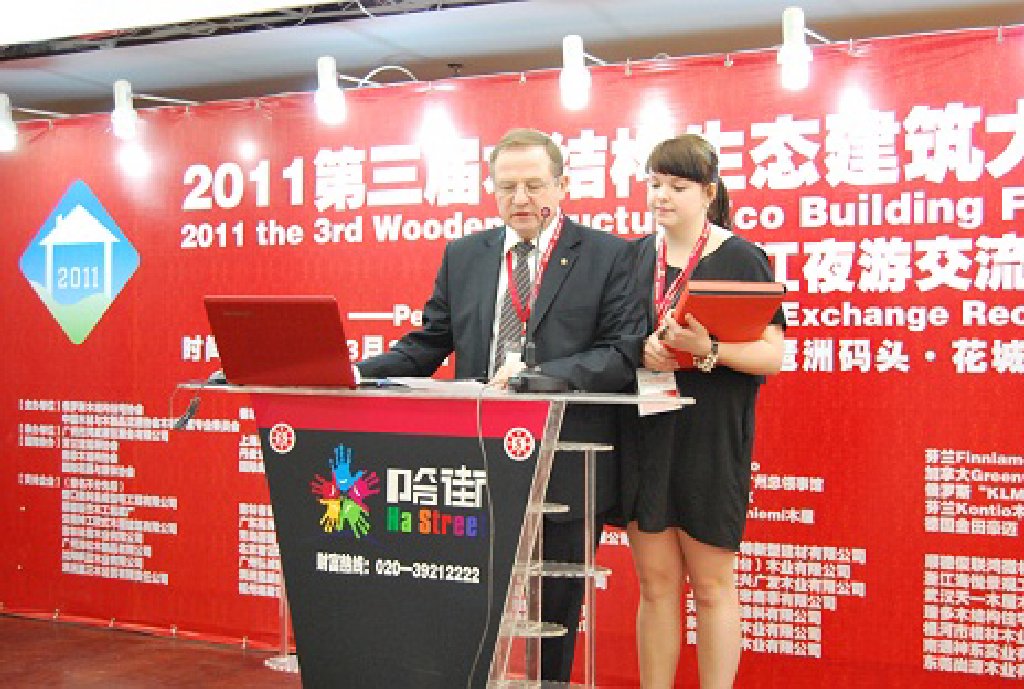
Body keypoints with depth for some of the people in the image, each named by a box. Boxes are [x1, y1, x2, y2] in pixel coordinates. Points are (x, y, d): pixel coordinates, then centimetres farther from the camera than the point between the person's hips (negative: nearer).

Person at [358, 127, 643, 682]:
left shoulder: (608, 255, -2)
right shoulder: (463, 255, 10)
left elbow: (624, 355, -10)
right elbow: (426, 346, 9)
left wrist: (540, 373, -24)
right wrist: (355, 374, -8)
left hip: (566, 469, -2)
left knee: (556, 608, 13)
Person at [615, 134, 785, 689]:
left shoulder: (740, 258, -3)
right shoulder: (635, 256, 8)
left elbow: (773, 355, -8)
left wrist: (707, 350, -25)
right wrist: (641, 349, -9)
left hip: (710, 440, -3)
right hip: (643, 436, 4)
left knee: (711, 583, 6)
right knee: (655, 584, 9)